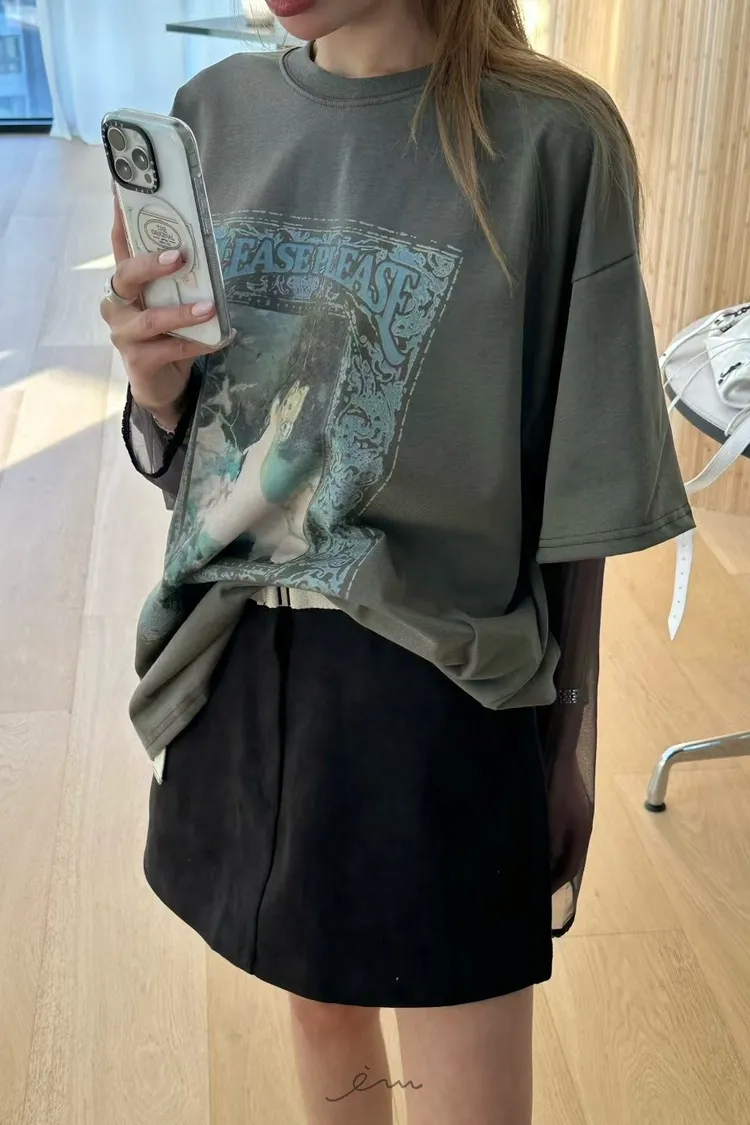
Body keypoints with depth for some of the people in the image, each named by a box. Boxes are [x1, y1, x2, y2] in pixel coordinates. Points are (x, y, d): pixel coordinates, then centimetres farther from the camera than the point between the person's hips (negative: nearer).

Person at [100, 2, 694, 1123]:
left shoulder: (551, 139, -13)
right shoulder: (218, 109, 2)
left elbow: (582, 503, -9)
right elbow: (180, 443, 9)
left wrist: (562, 749, -4)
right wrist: (155, 382, -13)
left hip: (434, 689, -4)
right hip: (239, 667, 5)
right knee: (321, 1006, 25)